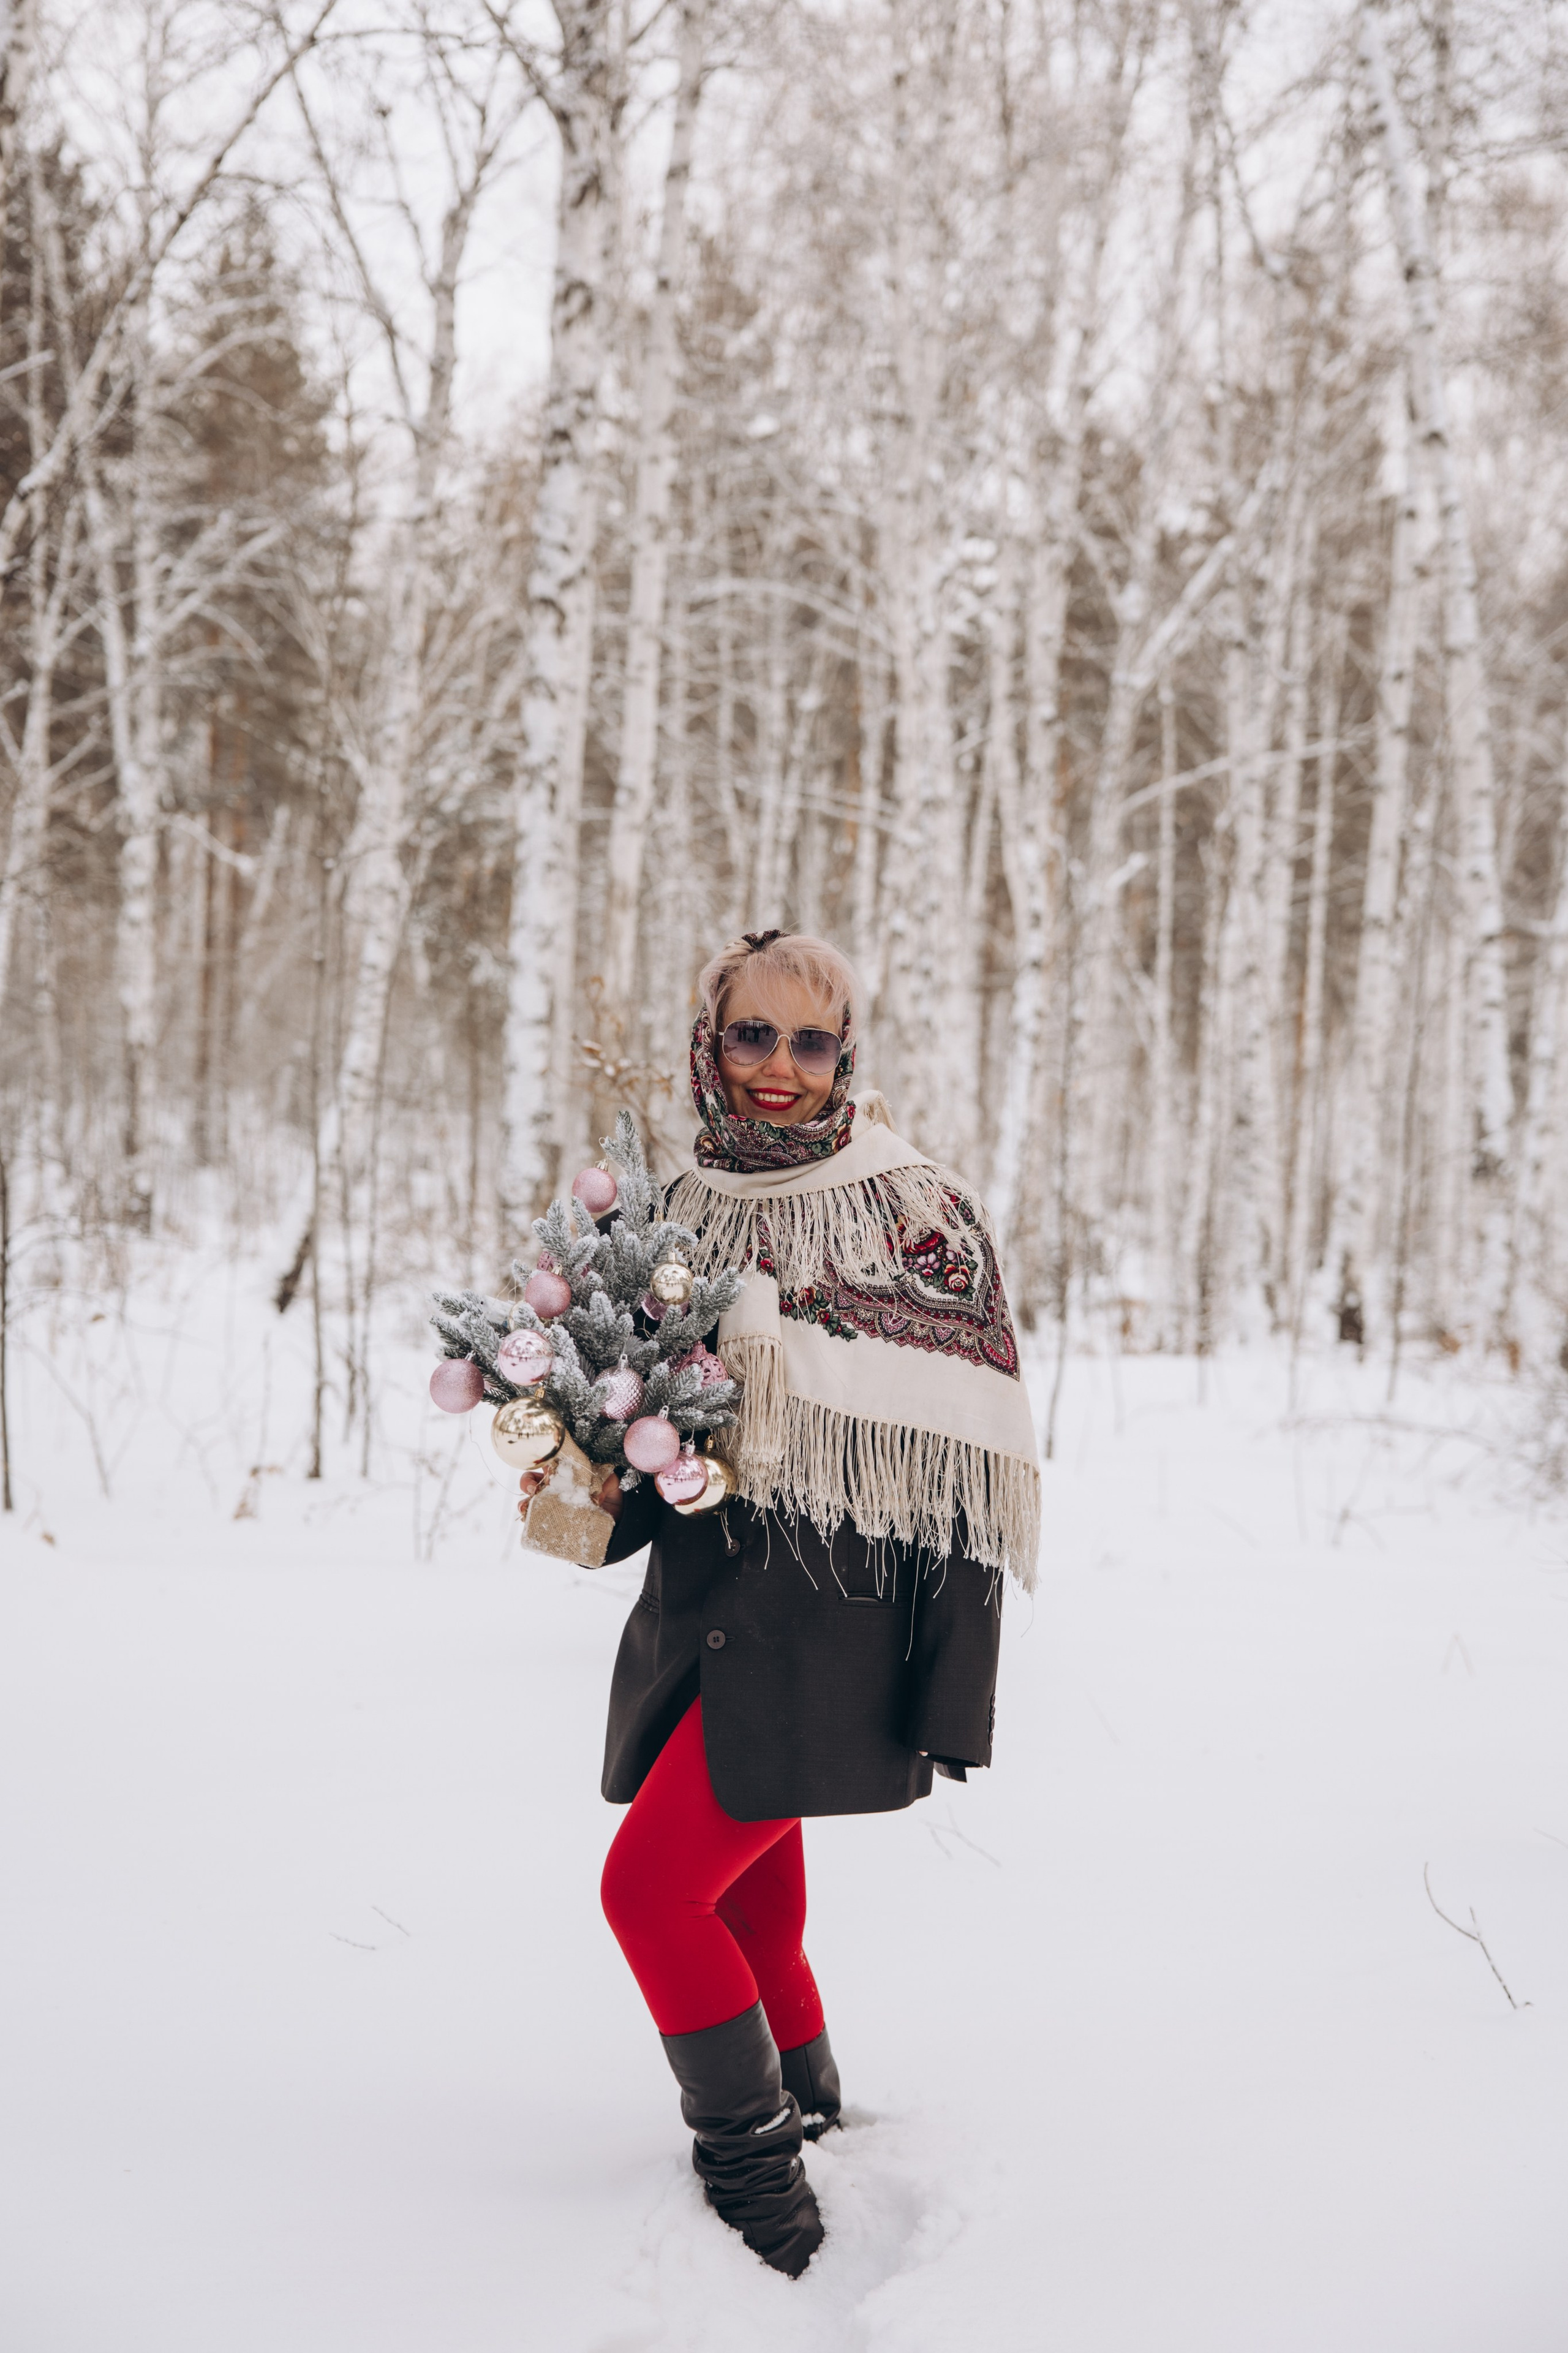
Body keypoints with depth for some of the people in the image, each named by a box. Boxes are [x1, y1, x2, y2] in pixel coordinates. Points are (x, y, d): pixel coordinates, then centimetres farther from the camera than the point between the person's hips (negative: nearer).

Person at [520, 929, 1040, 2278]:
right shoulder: (686, 1211, 11)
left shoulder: (914, 1210, -7)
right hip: (709, 1601, 6)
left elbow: (968, 1462, -8)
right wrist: (596, 1504, -2)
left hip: (829, 1612, -6)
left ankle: (760, 2190, 3)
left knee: (652, 1885, -12)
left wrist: (954, 1673, -13)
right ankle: (811, 2131, 31)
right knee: (743, 1908, 12)